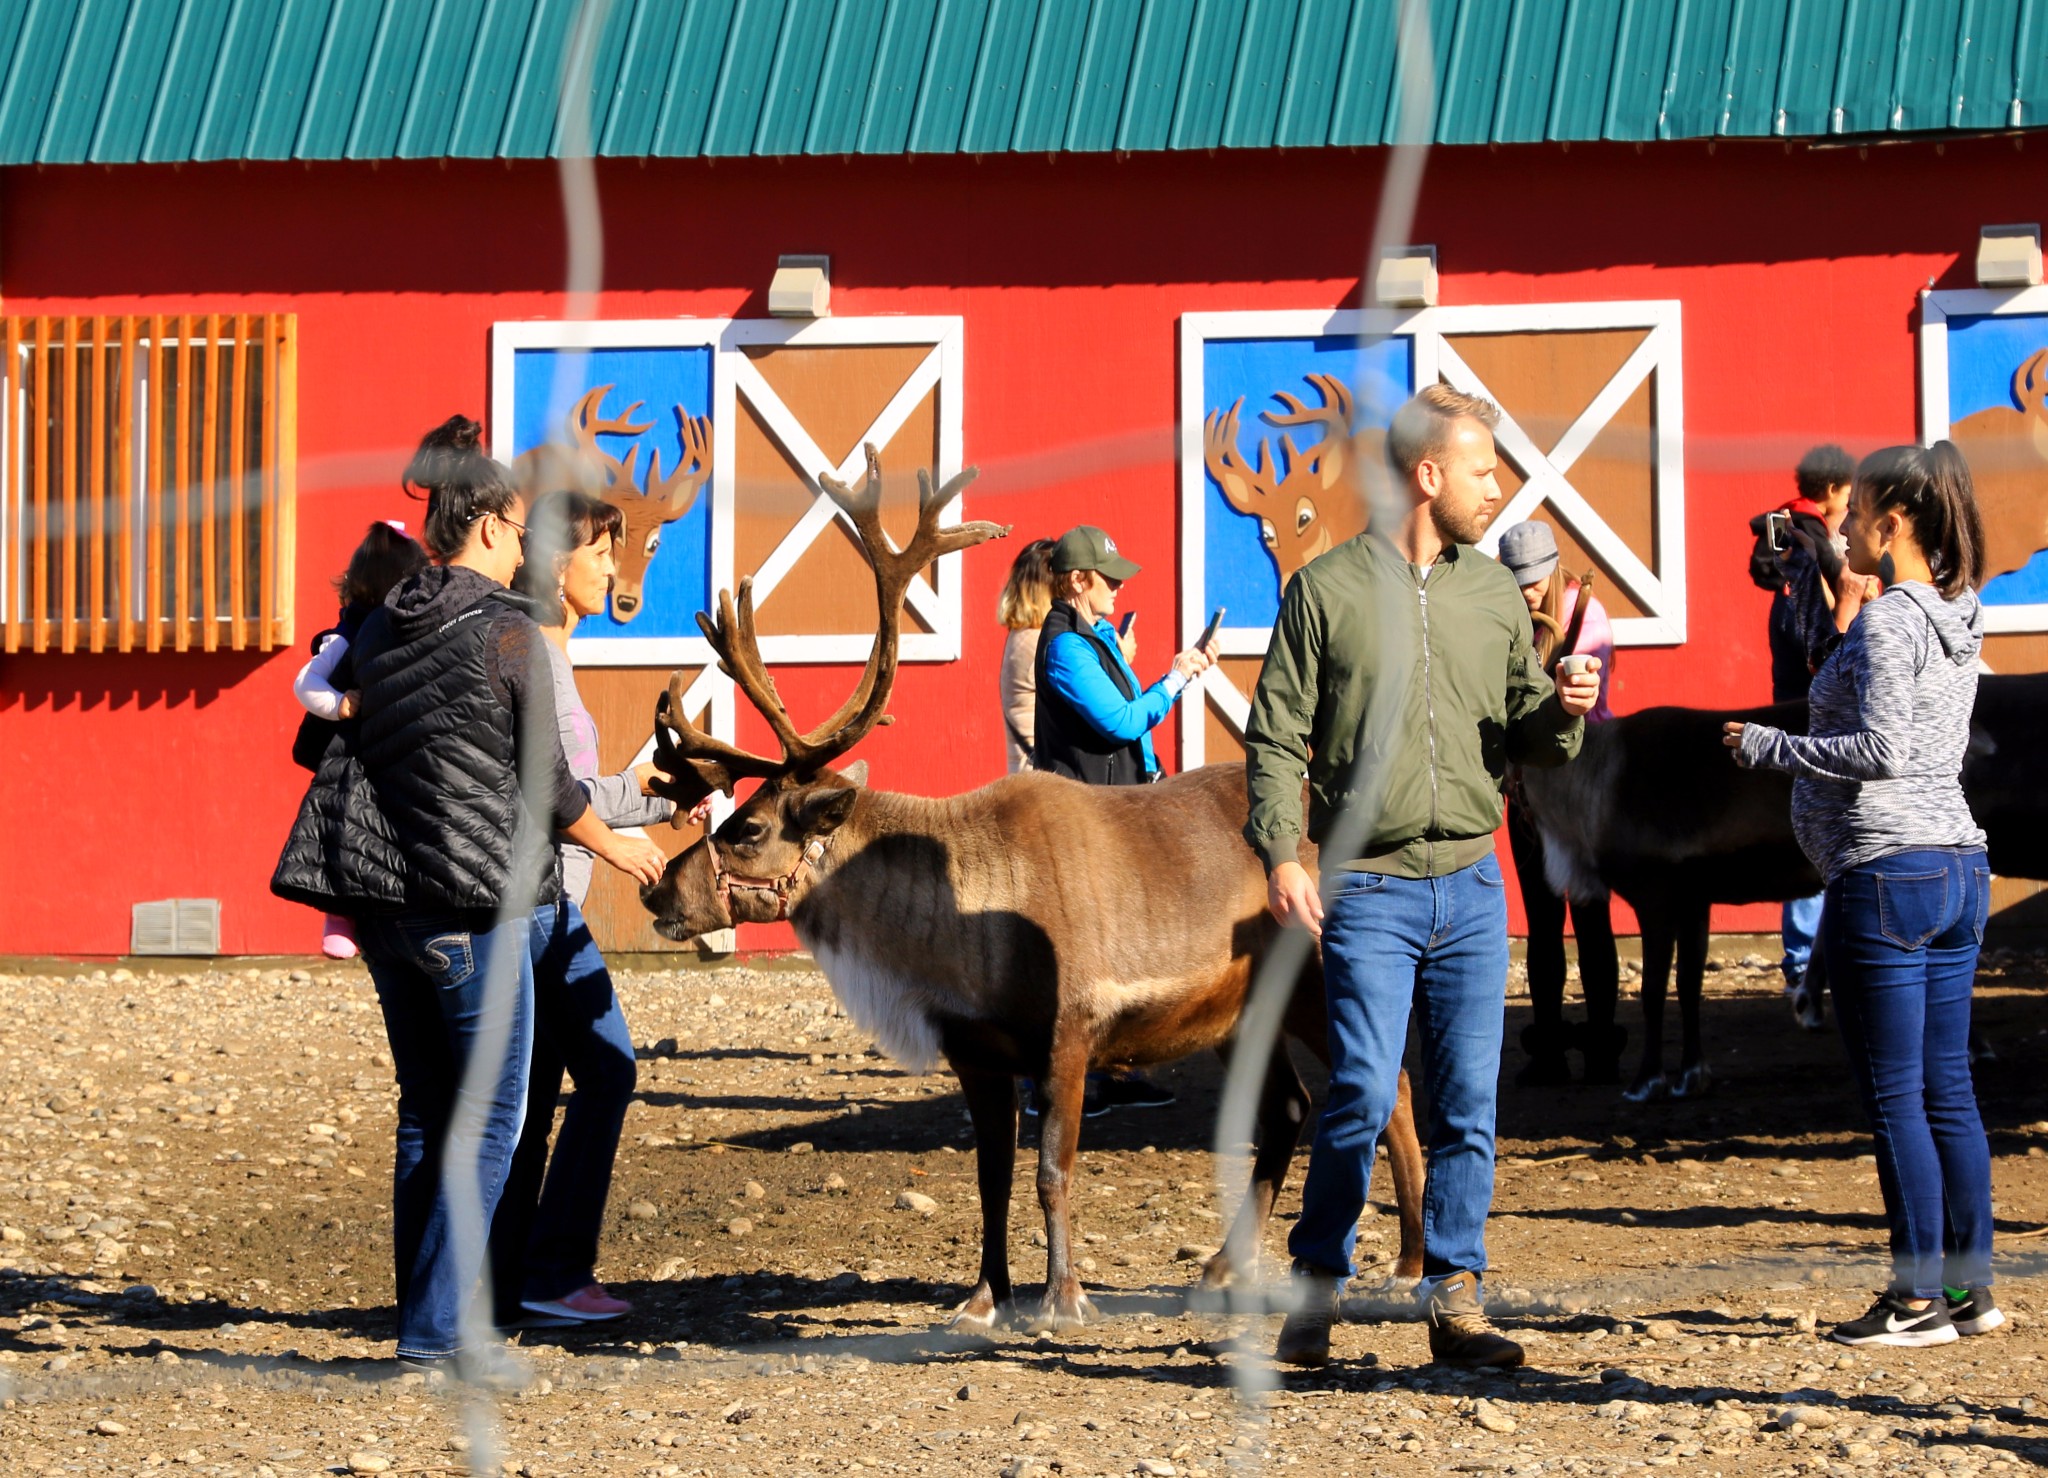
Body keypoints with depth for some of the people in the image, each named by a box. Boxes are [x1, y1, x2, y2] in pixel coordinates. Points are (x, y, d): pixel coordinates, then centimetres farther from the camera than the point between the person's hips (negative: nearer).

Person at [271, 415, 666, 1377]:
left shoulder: (381, 632, 9)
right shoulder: (507, 633, -10)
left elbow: (359, 756, 15)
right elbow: (544, 782, -7)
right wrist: (616, 847, 11)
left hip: (385, 901, 7)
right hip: (473, 908, -7)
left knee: (426, 1111, 15)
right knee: (489, 1118, -1)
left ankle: (422, 1320, 16)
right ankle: (435, 1330, -6)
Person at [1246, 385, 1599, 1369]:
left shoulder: (1494, 594, 11)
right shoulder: (1327, 590, -1)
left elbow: (1530, 740, 16)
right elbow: (1274, 736, -1)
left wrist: (1565, 713, -6)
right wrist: (1281, 855, -13)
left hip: (1472, 886, 4)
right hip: (1368, 888, -4)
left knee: (1468, 1105, 3)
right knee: (1362, 1098, -9)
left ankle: (1454, 1297, 10)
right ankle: (1316, 1290, 6)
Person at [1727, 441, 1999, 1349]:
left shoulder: (1889, 620, -13)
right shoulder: (1955, 619, 14)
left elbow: (1880, 749, -20)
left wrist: (1767, 747, -10)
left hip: (1886, 872, -9)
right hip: (1959, 866, 9)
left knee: (1894, 1098, -4)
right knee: (1946, 1092, 12)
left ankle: (1921, 1298, -3)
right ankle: (1970, 1287, 14)